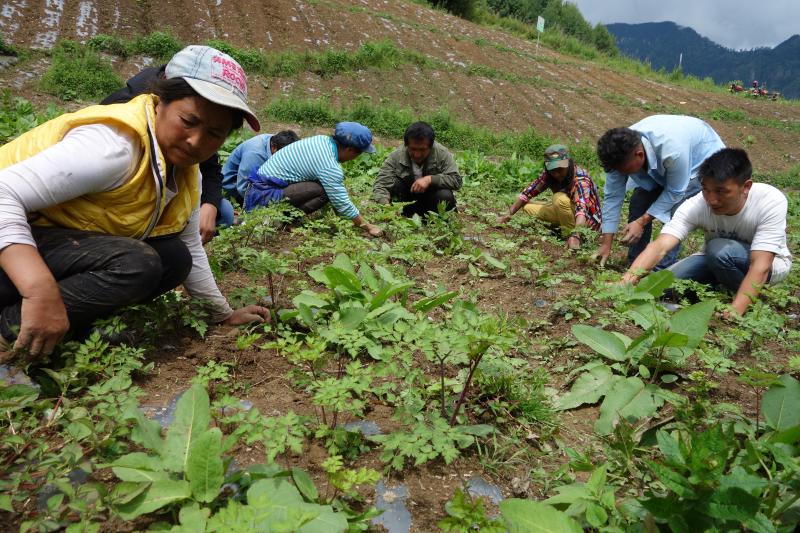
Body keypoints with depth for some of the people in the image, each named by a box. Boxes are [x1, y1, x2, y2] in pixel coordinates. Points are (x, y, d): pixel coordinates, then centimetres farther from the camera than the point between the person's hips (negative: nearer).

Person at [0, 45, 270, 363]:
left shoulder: (186, 174, 1)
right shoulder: (114, 145, -28)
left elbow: (192, 251, 10)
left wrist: (225, 315, 13)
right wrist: (42, 292, -42)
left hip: (73, 240, 9)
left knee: (175, 258, -6)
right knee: (136, 264, -28)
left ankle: (69, 318, -2)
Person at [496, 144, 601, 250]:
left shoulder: (580, 179, -30)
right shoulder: (548, 174, -12)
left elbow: (581, 208, -45)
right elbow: (528, 192, -9)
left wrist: (575, 236, -61)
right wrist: (509, 214, -20)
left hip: (589, 218, -7)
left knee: (560, 198, -33)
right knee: (528, 207, -2)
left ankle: (570, 233, -16)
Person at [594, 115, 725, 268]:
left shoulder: (673, 150, -44)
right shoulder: (621, 152, -27)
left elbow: (675, 192, -28)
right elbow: (612, 196, -21)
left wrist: (641, 222, -28)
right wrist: (606, 243, -19)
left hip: (703, 159, -5)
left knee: (674, 213, -24)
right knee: (639, 201, -9)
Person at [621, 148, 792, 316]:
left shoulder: (772, 202, -32)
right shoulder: (695, 206, -27)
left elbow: (761, 265, -37)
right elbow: (660, 246, -39)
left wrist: (734, 311, -49)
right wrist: (627, 280, -56)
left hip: (772, 263, -2)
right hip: (716, 260, 3)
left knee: (719, 249, -34)